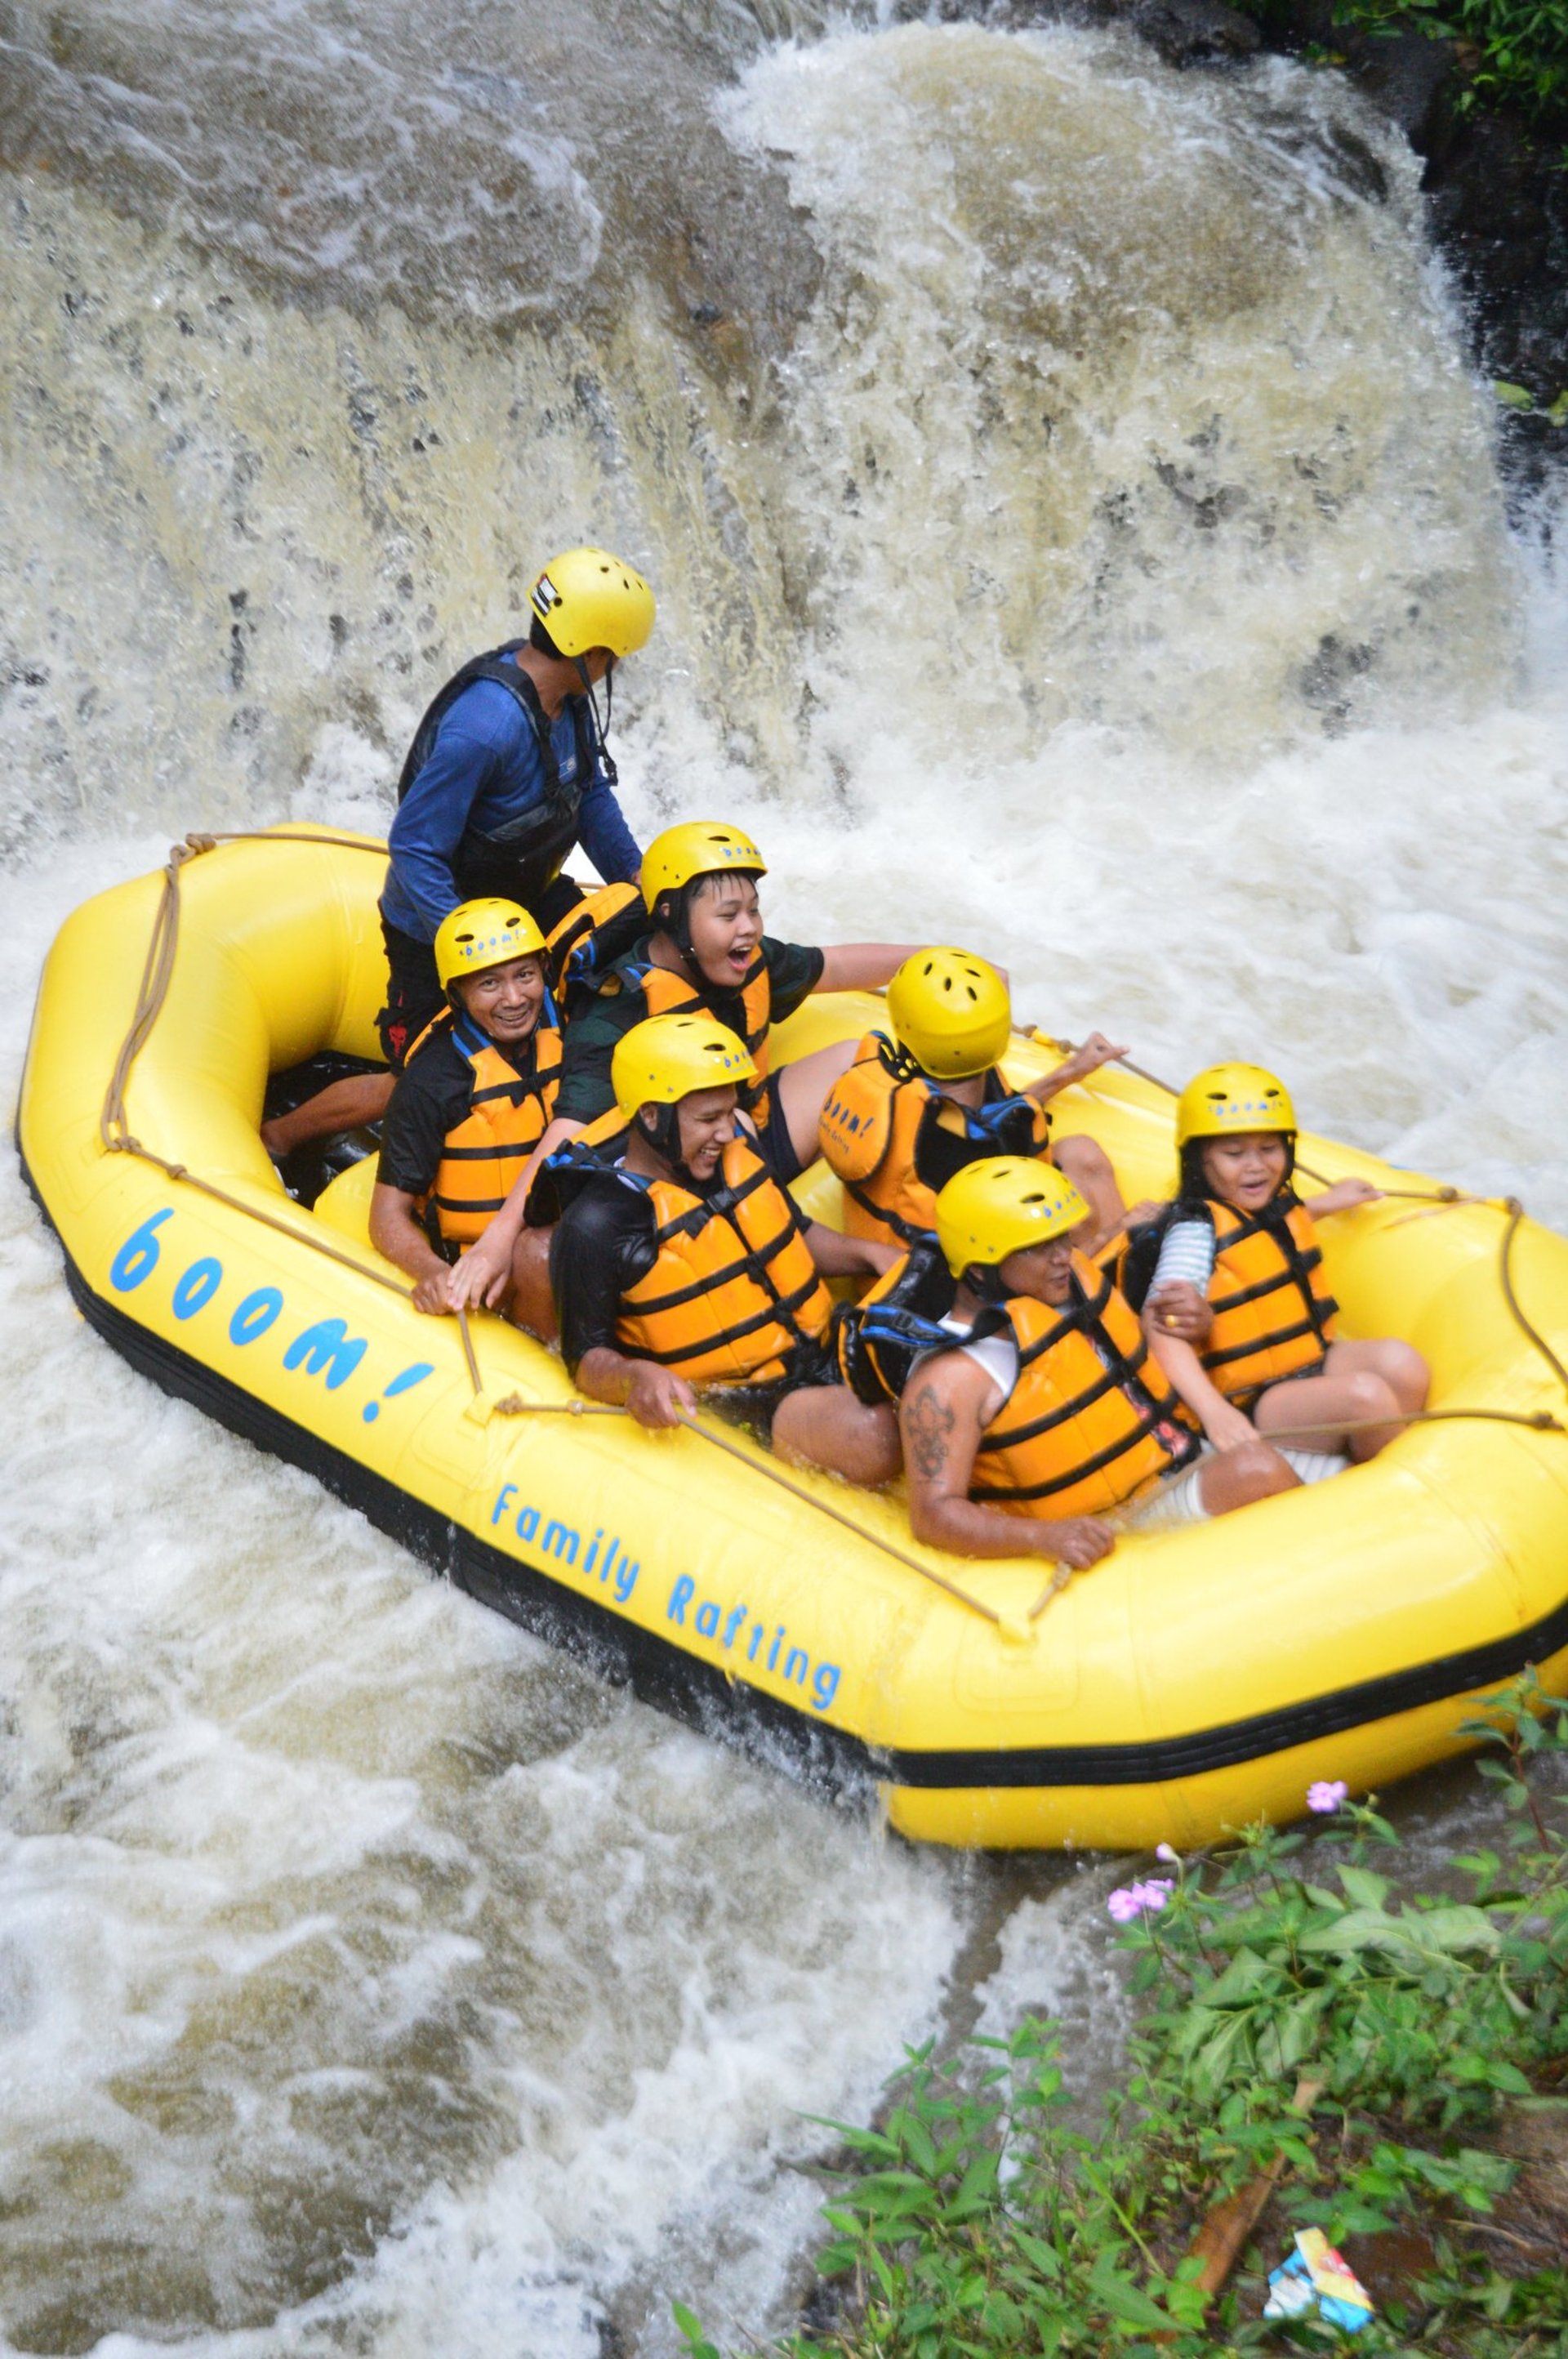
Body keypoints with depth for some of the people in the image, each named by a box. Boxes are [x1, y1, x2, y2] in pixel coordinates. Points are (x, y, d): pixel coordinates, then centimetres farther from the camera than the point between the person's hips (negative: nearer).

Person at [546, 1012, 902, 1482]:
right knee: (875, 1443, -31)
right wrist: (635, 1377, -35)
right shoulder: (597, 1227, -17)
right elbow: (587, 1359, -12)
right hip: (741, 1399, -7)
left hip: (821, 1348, 7)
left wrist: (868, 1254, 2)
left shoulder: (736, 1149, 4)